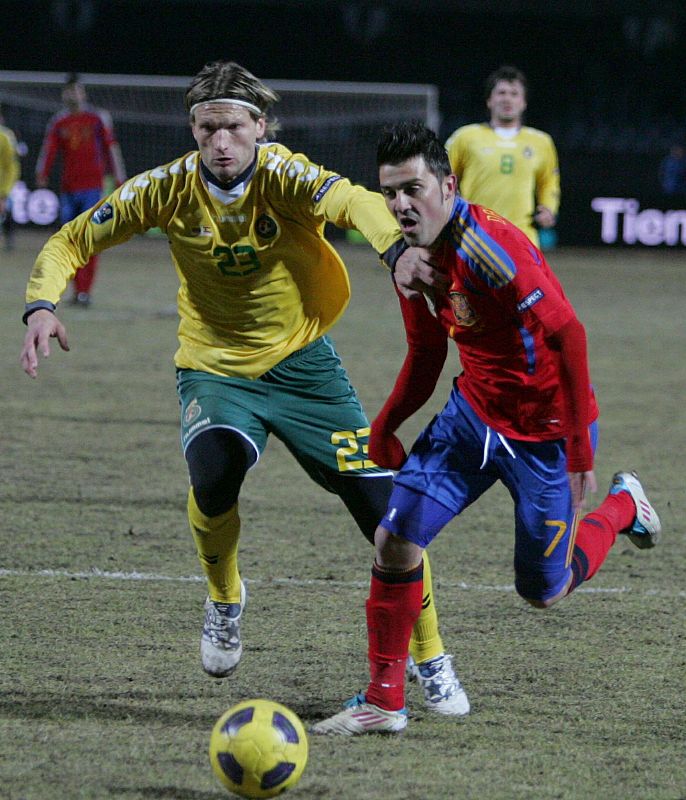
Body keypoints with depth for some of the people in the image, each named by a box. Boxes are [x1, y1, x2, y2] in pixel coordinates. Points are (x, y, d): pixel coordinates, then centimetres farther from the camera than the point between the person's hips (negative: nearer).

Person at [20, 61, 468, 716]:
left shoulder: (284, 175, -20)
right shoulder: (169, 189, -11)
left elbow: (352, 201, -42)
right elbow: (70, 242, -3)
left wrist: (396, 247, -64)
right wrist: (42, 304, -23)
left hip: (303, 366, 0)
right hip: (214, 368, 0)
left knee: (386, 507, -7)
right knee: (214, 472, -32)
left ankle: (429, 660, 15)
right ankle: (224, 599, 0)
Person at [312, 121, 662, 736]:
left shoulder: (492, 247, -28)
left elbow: (568, 335, -28)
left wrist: (580, 450, -27)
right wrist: (385, 427, 0)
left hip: (544, 433, -7)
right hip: (473, 415, 7)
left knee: (543, 592, 6)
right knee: (395, 540, -9)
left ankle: (623, 507, 35)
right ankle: (384, 702, 2)